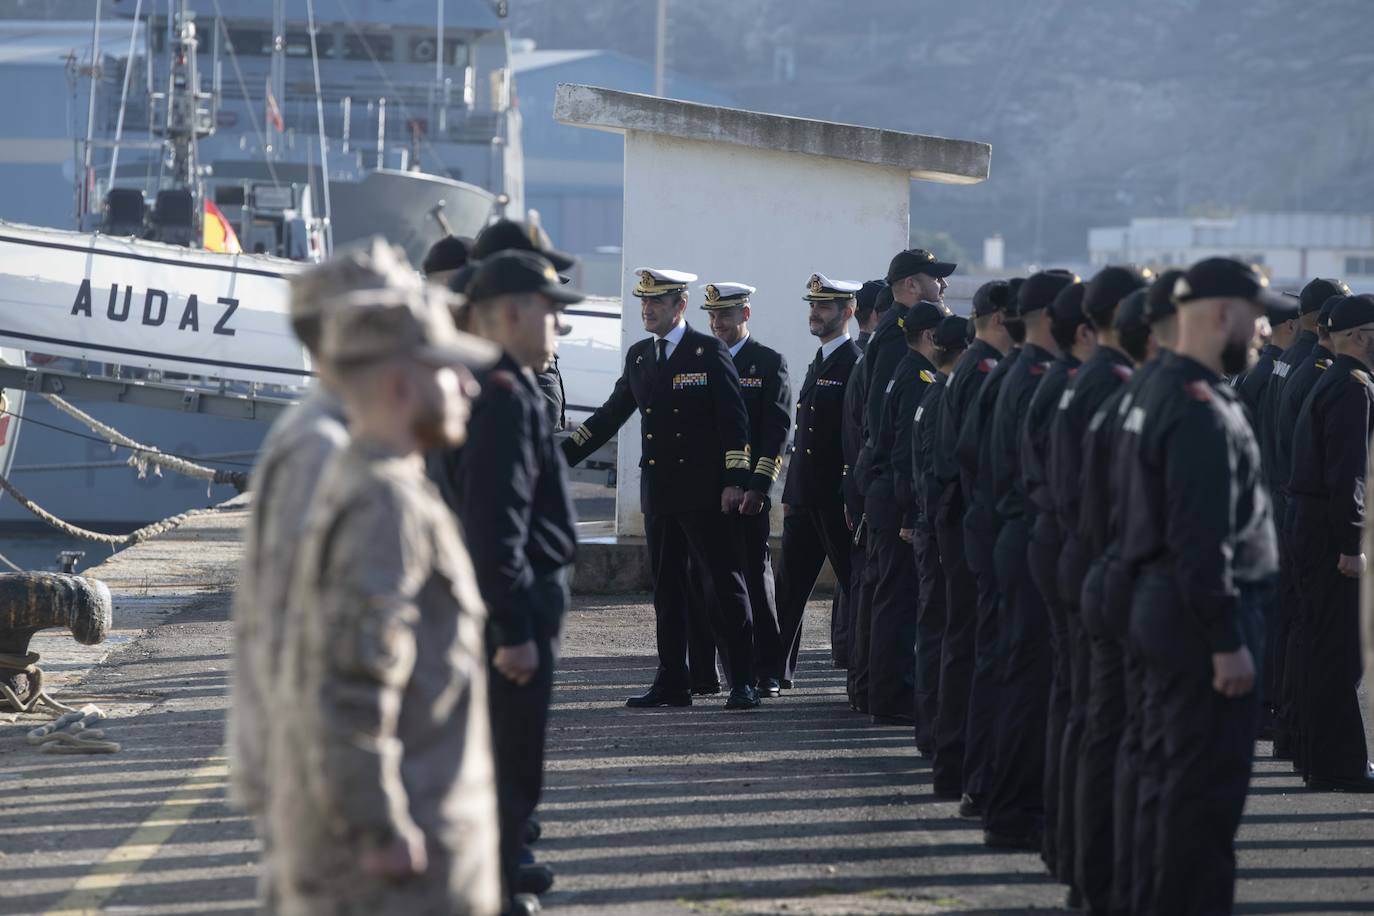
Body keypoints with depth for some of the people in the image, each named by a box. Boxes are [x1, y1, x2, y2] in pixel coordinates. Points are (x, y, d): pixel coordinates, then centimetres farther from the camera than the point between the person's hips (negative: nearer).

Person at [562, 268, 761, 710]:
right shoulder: (638, 356, 13)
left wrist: (734, 479, -14)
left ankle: (743, 681, -2)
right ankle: (672, 682, 13)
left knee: (726, 583, -3)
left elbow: (733, 419, -7)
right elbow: (611, 414, 17)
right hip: (658, 491, 6)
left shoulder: (709, 352, -5)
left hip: (704, 491, -6)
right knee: (667, 589, 8)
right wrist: (562, 455, 10)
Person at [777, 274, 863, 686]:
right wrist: (790, 493, 18)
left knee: (855, 586, -1)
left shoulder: (856, 365, -10)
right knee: (789, 585, 8)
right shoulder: (818, 363, 17)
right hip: (805, 497, 9)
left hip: (838, 498, -9)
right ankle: (778, 670, 12)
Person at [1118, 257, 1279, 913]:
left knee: (1181, 771, 17)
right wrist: (1227, 641, -22)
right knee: (1210, 782, -5)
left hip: (1162, 605, 11)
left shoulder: (1160, 391, 13)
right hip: (1203, 612, -11)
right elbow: (1204, 541, -24)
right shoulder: (1204, 411, -19)